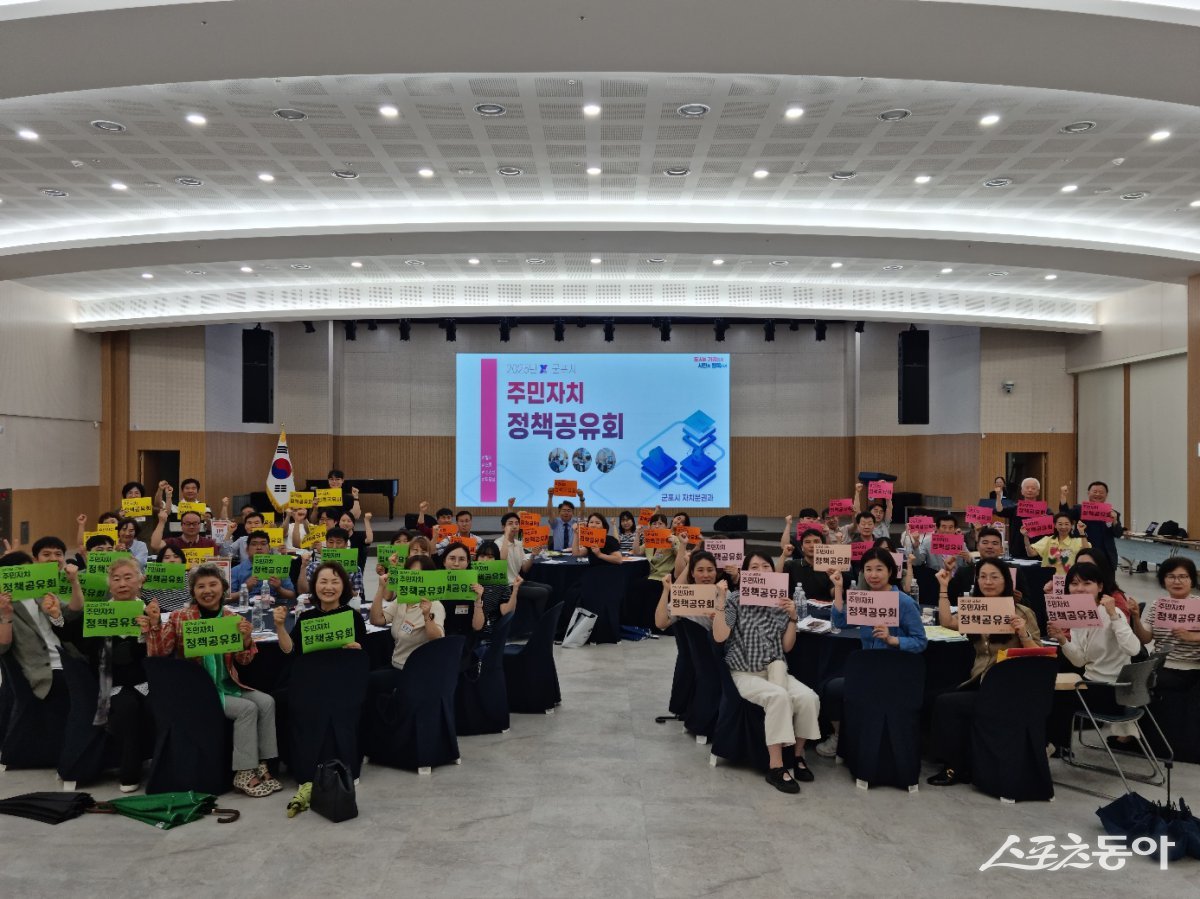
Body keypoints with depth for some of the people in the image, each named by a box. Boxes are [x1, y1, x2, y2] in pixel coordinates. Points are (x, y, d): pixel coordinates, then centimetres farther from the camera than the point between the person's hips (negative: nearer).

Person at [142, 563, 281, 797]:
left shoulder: (233, 617, 5)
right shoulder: (180, 617, -4)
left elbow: (244, 661, 5)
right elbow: (159, 654, -9)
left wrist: (246, 638, -16)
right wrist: (154, 624, -23)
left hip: (227, 685, 5)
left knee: (267, 702, -17)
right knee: (247, 708, -24)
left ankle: (260, 766, -9)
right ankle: (244, 774, -16)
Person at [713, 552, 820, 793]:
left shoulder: (779, 603, 11)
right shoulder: (736, 599, 1)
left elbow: (787, 647, 10)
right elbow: (719, 636, -12)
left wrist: (792, 617, -2)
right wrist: (721, 600, -16)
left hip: (775, 671, 4)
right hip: (745, 674, -4)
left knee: (809, 697, -25)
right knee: (778, 696, -34)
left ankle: (798, 754, -2)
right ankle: (776, 766, -26)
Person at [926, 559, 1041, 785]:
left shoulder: (1022, 612, -2)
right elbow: (947, 622, -4)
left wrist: (1023, 634, -23)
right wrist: (943, 587, -3)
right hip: (979, 682, 5)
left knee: (946, 703, -20)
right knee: (940, 701, -23)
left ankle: (955, 768, -1)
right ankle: (964, 765, -6)